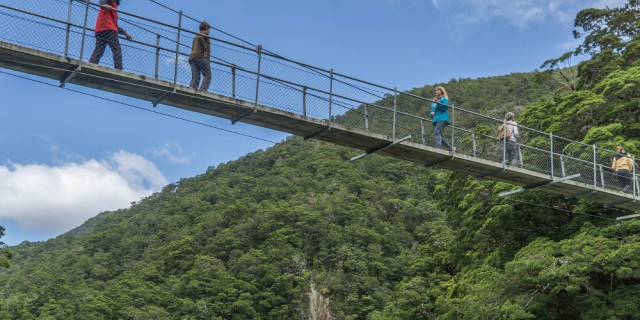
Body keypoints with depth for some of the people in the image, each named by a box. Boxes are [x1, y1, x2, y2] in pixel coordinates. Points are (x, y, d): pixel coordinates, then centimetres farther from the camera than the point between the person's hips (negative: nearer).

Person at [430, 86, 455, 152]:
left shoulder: (444, 99, 5)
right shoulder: (434, 100, 25)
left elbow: (445, 107, -11)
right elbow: (432, 109, 27)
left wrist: (437, 102, -14)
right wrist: (432, 113, 4)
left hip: (442, 118, -8)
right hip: (436, 119, 8)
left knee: (437, 132, -23)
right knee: (439, 135, 3)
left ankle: (437, 148, -34)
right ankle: (451, 148, 11)